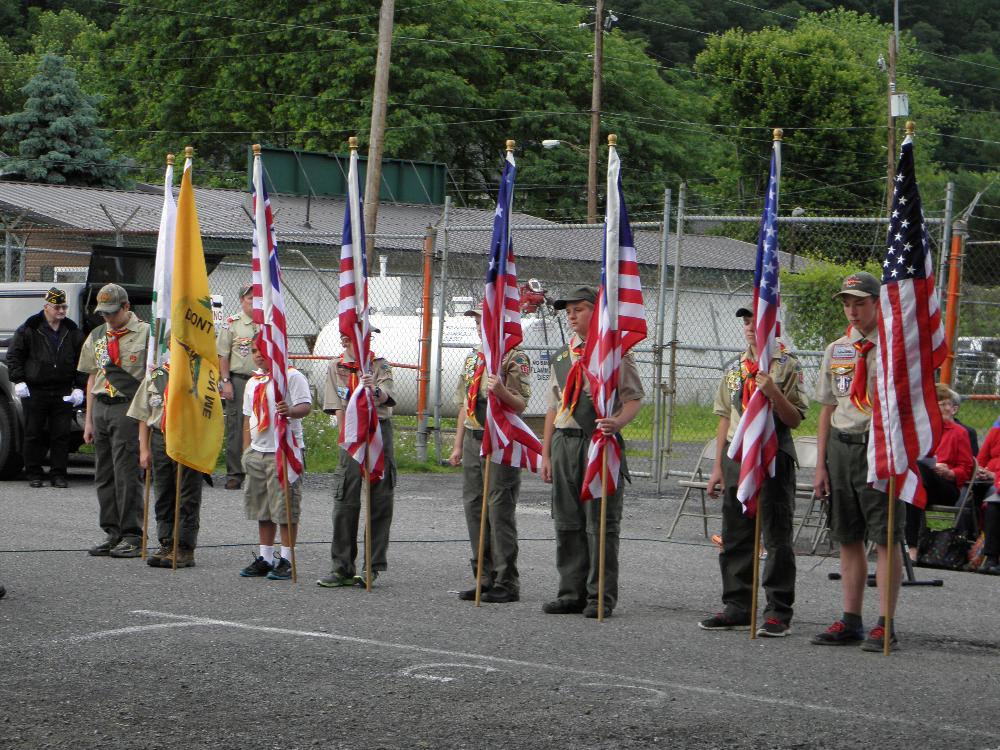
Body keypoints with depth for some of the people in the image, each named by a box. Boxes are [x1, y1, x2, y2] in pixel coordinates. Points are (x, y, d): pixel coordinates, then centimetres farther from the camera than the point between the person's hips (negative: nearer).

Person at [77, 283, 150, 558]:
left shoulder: (145, 334, -1)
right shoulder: (96, 337, 17)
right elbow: (92, 378, 19)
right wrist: (89, 419, 14)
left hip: (130, 407, -6)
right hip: (101, 408, 6)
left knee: (127, 473, -9)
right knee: (104, 474, 7)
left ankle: (132, 537, -5)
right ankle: (113, 533, 13)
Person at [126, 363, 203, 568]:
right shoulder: (154, 375, 11)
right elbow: (143, 414, 14)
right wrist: (144, 449, 9)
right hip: (159, 438, 5)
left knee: (187, 498, -2)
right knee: (163, 497, 10)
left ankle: (185, 549, 3)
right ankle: (167, 545, 18)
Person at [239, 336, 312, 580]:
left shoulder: (292, 376, -5)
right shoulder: (252, 383, 17)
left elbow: (306, 405, -15)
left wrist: (291, 411, -36)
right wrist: (246, 451, 15)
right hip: (258, 451, 7)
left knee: (285, 508, -6)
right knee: (262, 508, 10)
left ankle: (286, 560, -1)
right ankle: (265, 558, 17)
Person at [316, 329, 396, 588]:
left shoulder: (380, 365, 4)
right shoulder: (336, 368, 8)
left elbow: (385, 396, -14)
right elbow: (338, 410, 5)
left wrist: (375, 391, -36)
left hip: (379, 431, -1)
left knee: (380, 502, 0)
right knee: (345, 503, -2)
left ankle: (374, 566, 7)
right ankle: (342, 568, 3)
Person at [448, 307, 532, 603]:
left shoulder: (515, 359, -6)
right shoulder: (472, 358, 17)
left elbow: (521, 404, -13)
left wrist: (502, 391, -33)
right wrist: (458, 445, 19)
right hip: (474, 441, 8)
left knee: (500, 510, -7)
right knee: (474, 508, 7)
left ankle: (506, 583, -3)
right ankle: (485, 578, 14)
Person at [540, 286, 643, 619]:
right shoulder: (561, 357, 18)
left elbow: (634, 398, -5)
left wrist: (618, 421, -25)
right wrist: (546, 453, 16)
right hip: (565, 442, 6)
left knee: (600, 524, -5)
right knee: (567, 523, 7)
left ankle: (601, 597, -1)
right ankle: (572, 593, 14)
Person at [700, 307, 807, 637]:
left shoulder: (787, 366, -3)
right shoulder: (734, 370, 14)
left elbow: (795, 419, -6)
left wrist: (773, 392, -22)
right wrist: (718, 466, 13)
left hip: (773, 458, -6)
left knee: (776, 537, -3)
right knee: (735, 538, 8)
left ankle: (779, 612, 0)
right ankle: (738, 607, 16)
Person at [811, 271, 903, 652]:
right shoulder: (836, 350, 14)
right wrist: (821, 464, 12)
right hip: (841, 446, 6)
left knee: (886, 538, -4)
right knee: (848, 538, 10)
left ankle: (885, 625, -2)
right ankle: (851, 620, 17)